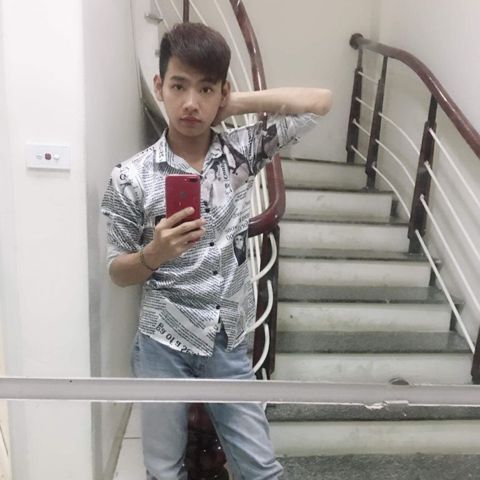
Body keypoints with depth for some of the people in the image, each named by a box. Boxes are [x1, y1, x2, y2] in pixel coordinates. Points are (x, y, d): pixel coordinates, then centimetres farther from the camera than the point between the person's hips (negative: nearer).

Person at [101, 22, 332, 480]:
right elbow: (117, 272, -2)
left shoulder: (243, 150, -4)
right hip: (163, 345, -1)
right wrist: (155, 253, -23)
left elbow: (320, 100, -1)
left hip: (228, 345, 2)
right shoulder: (130, 178, -10)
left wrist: (236, 104, -6)